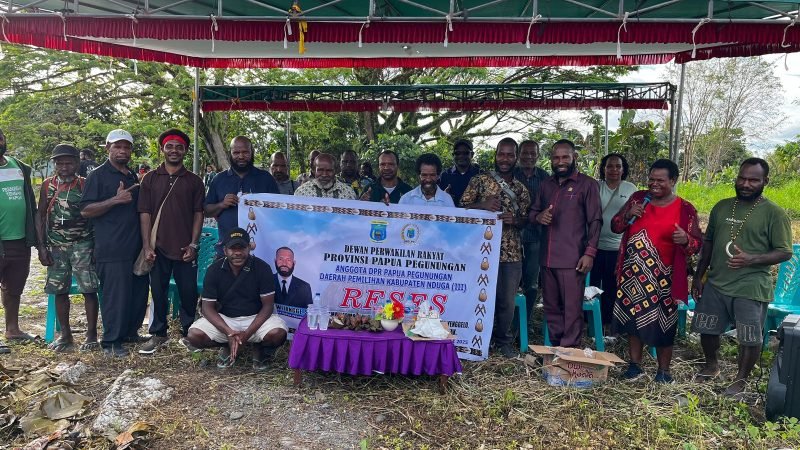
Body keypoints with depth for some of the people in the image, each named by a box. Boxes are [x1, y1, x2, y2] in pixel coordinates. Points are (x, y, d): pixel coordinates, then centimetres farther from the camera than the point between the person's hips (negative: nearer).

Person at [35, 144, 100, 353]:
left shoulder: (85, 185, -2)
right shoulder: (48, 185, 5)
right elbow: (40, 215, 8)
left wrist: (97, 244, -5)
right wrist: (41, 246, 2)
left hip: (83, 245, -3)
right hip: (56, 246, 3)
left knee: (89, 289, -4)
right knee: (59, 291, 7)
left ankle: (92, 335, 6)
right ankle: (65, 335, 20)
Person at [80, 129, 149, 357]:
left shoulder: (134, 177, 17)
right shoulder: (98, 175, -3)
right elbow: (85, 210, -10)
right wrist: (116, 199, -19)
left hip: (136, 246, 7)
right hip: (112, 250, -7)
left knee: (139, 292, 11)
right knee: (115, 295, -3)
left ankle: (130, 332, 26)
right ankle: (111, 342, 7)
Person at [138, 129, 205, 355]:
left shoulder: (194, 181, 5)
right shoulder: (150, 178, 5)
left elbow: (198, 213, 4)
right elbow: (144, 213, 2)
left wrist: (193, 244, -5)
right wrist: (147, 245, -5)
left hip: (185, 248, 0)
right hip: (158, 247, 0)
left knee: (188, 292, 5)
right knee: (158, 292, 8)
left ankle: (188, 332, 21)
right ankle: (158, 334, 22)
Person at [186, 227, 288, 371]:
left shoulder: (262, 268, -13)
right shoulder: (214, 270, -8)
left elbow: (267, 305, -12)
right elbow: (208, 307, -8)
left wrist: (247, 334, -24)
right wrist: (229, 332, -24)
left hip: (256, 318, -2)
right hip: (224, 319, 2)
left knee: (278, 334, -31)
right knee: (194, 335, -23)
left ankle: (260, 347, 6)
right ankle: (228, 347, 8)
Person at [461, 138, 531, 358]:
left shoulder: (521, 189, 12)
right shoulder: (479, 180, 1)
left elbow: (526, 220, 14)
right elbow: (461, 208, -1)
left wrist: (515, 220, -9)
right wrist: (482, 205, -18)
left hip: (512, 253, 3)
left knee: (507, 300, 10)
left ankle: (503, 341, 26)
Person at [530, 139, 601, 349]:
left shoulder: (587, 184, -1)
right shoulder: (546, 184, 15)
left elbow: (595, 221, -4)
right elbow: (533, 212, 21)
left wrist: (590, 253, -13)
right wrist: (539, 216, -3)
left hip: (573, 258, -6)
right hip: (547, 257, 6)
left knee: (572, 309, -4)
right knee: (551, 307, 12)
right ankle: (555, 345, 23)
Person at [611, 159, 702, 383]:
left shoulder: (685, 209, -5)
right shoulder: (638, 198, 4)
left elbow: (697, 244, -4)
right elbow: (615, 227, 7)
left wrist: (685, 240, -27)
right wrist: (628, 215, -14)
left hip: (662, 277, -3)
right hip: (633, 273, 3)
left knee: (662, 322, 4)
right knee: (633, 317, 12)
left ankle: (663, 370, 22)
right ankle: (635, 364, 27)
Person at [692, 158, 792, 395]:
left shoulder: (774, 213, -7)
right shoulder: (722, 206, 7)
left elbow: (785, 252, -9)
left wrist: (752, 259, -25)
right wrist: (699, 276, 11)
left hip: (751, 288, -5)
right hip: (715, 283, 5)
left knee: (750, 339, 4)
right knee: (707, 329, 15)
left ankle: (741, 379, 25)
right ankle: (711, 364, 40)